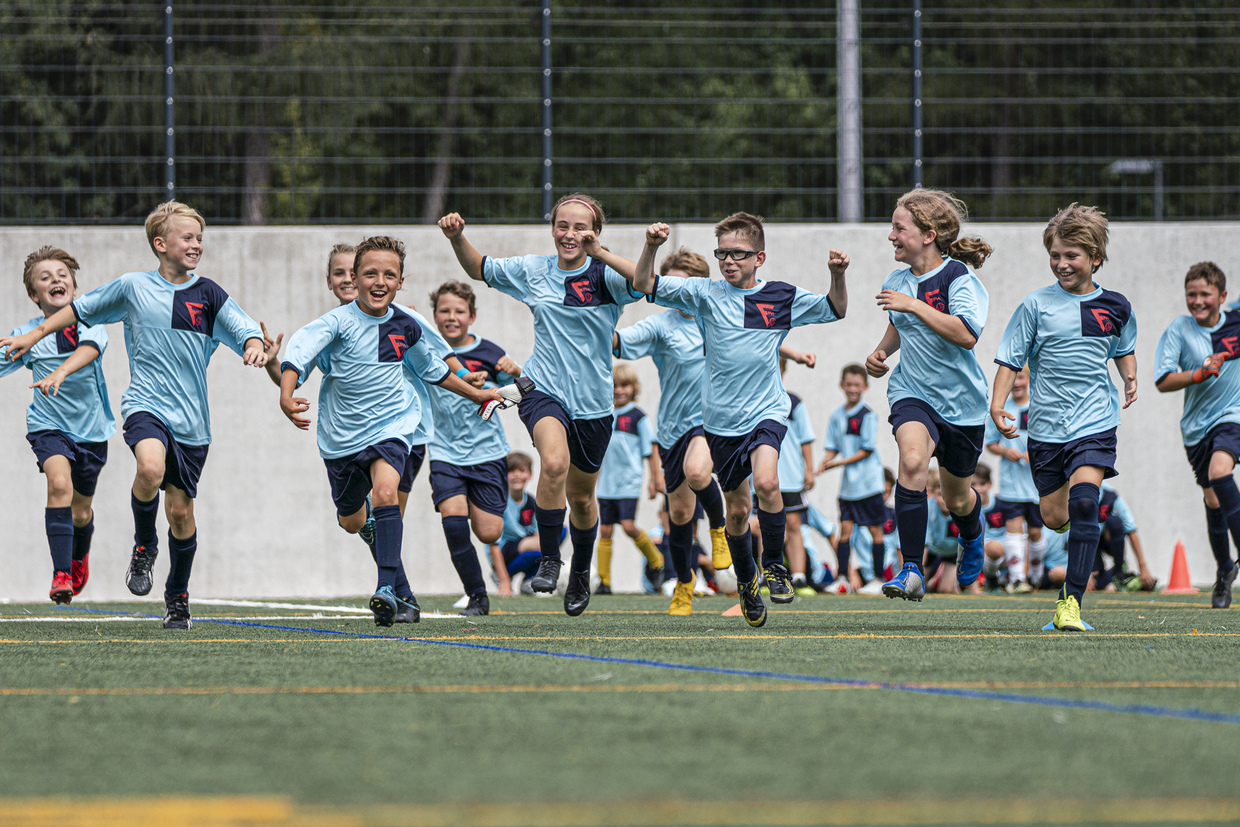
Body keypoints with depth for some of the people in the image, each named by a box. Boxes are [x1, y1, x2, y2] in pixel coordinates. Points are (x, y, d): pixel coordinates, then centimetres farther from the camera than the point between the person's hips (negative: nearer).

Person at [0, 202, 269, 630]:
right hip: (145, 403, -2)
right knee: (150, 468, -32)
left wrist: (255, 348, -24)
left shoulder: (208, 294, 4)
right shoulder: (133, 287, 2)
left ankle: (177, 597, 26)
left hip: (191, 418, 2)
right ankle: (144, 547, -4)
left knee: (180, 510, 5)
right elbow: (80, 309, 15)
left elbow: (248, 332, -1)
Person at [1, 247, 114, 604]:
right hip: (49, 425, -1)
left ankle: (79, 555, 49)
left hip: (92, 429, 1)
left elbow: (89, 349, -29)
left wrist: (60, 373, -47)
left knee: (81, 511, 14)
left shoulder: (89, 323, -8)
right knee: (59, 484, -29)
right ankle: (60, 574, -29)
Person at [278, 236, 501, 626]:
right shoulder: (340, 321, -17)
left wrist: (476, 394, 28)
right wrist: (286, 395, -54)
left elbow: (431, 367, 18)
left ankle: (388, 587, -30)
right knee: (351, 521, 15)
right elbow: (300, 349, -36)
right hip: (342, 432, 0)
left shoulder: (405, 326, -3)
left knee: (385, 491, -28)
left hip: (389, 423, 0)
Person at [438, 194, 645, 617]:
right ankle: (549, 560, -18)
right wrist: (457, 238, -2)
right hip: (543, 390, 0)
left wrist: (599, 253, -34)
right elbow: (479, 269, 16)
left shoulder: (604, 276, -6)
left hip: (592, 402, 0)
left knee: (581, 496, 15)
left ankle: (580, 573, 42)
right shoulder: (534, 271, 2)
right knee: (554, 461, -31)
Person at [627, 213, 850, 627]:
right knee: (737, 507, 10)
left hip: (767, 410, -2)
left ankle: (774, 565, -8)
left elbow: (836, 309, 10)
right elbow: (643, 284, -3)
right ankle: (746, 581, 34)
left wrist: (837, 275, -9)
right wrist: (650, 247, -20)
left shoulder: (781, 297, 1)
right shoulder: (705, 294, -1)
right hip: (721, 418, 2)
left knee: (765, 480, -28)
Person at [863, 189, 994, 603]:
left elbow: (966, 334, -29)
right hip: (912, 394, 3)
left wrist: (914, 305, -29)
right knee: (913, 460, -30)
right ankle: (911, 571, -29)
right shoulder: (897, 282, 4)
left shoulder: (957, 276, -14)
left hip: (960, 399, -3)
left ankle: (972, 536, 53)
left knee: (957, 499, 13)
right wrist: (880, 353, 7)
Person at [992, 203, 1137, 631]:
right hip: (1046, 427, 1)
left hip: (1095, 422, -1)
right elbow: (1011, 359, 0)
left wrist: (1130, 378, 6)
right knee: (1054, 518, 5)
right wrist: (998, 404, -12)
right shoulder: (1037, 305, -2)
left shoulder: (1115, 306, 5)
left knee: (1083, 500, -22)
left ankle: (1071, 601, -21)